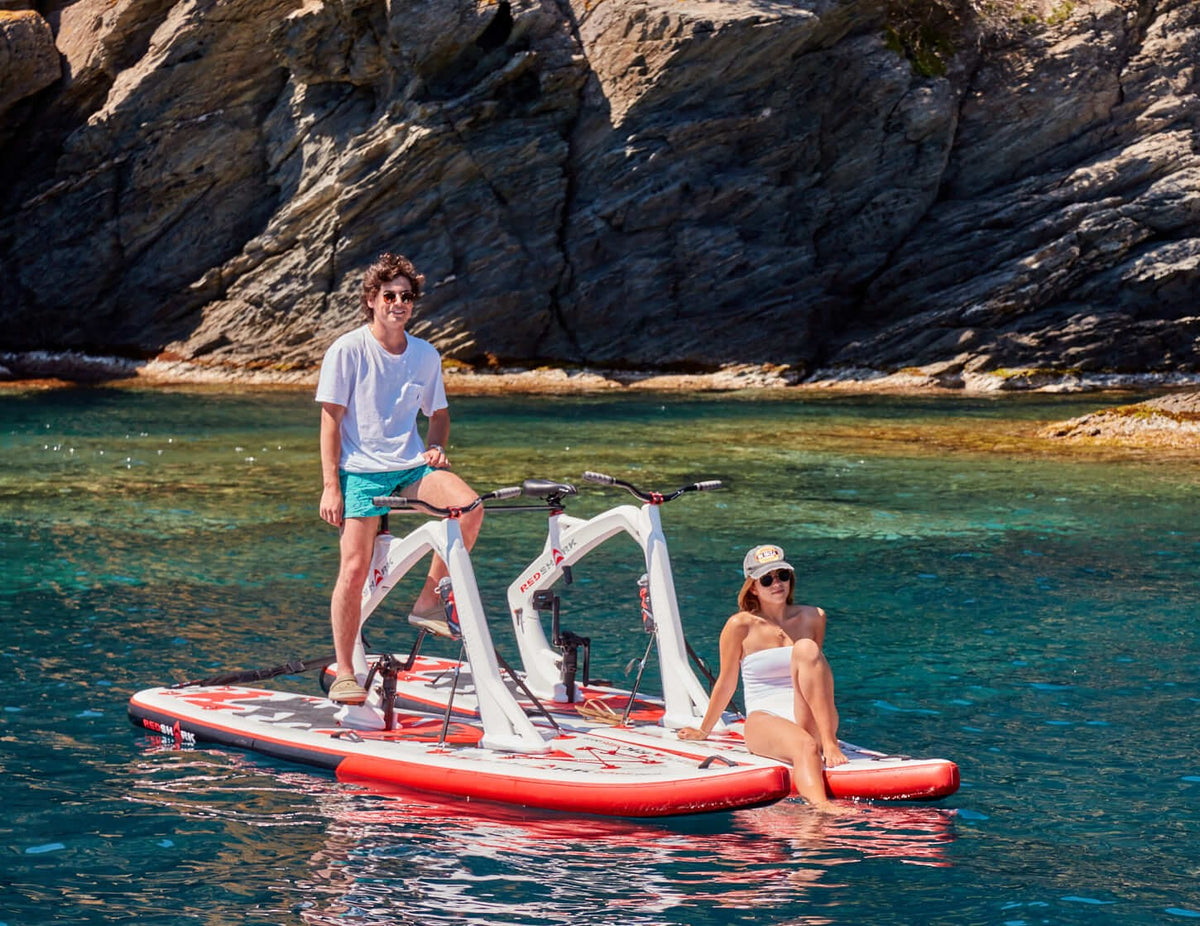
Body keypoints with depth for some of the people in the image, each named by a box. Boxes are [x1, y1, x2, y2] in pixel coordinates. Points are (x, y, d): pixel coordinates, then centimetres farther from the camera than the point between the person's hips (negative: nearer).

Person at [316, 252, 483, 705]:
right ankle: (343, 674, 1)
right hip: (360, 469, -3)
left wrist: (434, 448, -2)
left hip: (410, 465, 3)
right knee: (355, 568, -12)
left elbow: (438, 414, 20)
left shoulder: (426, 355, 6)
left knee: (469, 506, -24)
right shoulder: (347, 351, -6)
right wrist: (330, 487, -11)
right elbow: (331, 420, -6)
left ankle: (429, 600, -7)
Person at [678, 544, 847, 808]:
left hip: (812, 724, 3)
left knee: (806, 648, -23)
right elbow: (726, 684, 12)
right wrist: (703, 731, 20)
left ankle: (829, 742, -35)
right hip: (764, 720, -3)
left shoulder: (813, 618, 11)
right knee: (805, 748, -38)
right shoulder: (741, 626, 1)